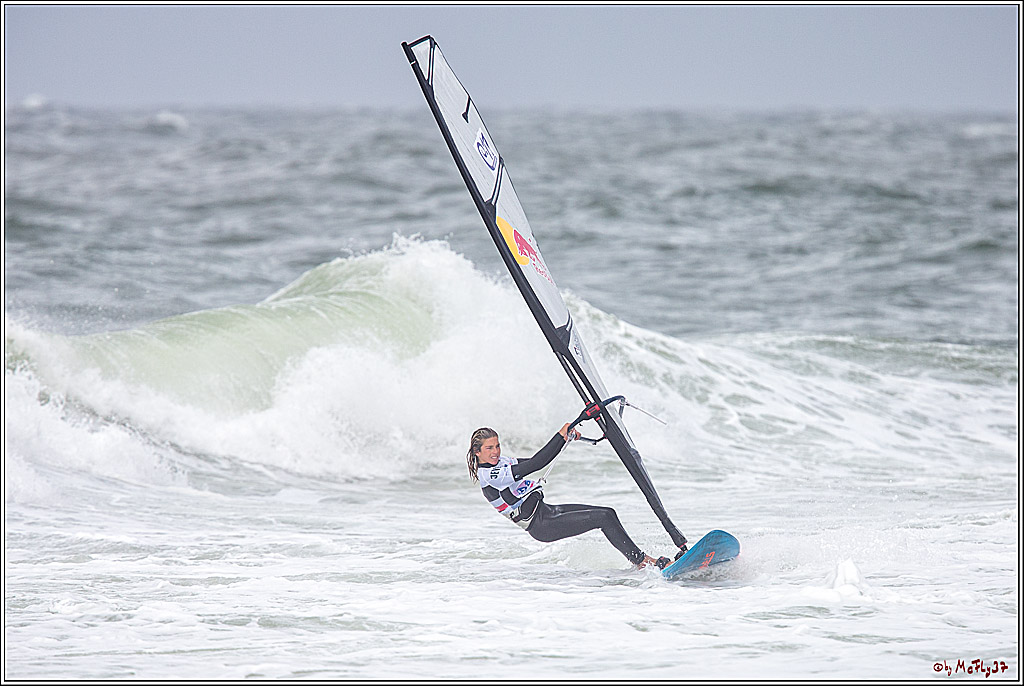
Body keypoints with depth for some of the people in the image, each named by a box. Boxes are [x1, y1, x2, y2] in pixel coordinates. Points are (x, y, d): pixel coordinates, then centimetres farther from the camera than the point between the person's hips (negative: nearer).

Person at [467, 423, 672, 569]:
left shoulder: (498, 462, 11)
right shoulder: (490, 476, -19)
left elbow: (534, 462, 15)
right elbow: (532, 466, -28)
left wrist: (566, 437, 4)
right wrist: (560, 437, -28)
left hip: (545, 510, 10)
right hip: (540, 525, -10)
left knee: (608, 513, 0)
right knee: (604, 518, -15)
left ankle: (638, 560, 4)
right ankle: (641, 561, -9)